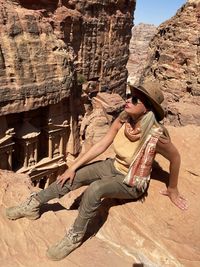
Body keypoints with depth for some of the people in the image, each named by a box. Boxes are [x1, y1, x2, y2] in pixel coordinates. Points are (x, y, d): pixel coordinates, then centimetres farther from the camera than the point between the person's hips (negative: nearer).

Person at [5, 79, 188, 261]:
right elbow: (101, 145, -8)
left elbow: (175, 157, -13)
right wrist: (73, 167, -8)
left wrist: (172, 190, 1)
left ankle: (75, 237, -10)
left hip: (133, 183, -5)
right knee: (75, 177, -11)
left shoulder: (156, 135, -30)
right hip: (114, 166, 5)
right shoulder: (123, 119, -15)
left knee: (95, 188, -31)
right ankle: (34, 204, 7)